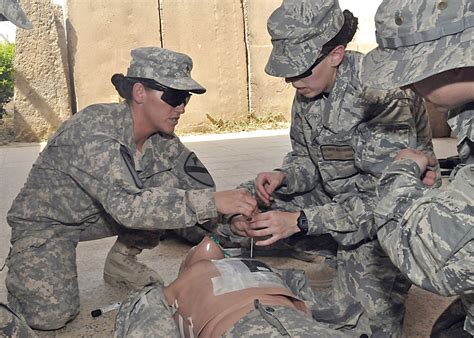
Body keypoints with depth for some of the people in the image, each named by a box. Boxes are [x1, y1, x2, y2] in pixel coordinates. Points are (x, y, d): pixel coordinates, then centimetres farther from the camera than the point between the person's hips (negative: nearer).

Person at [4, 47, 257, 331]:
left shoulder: (161, 135, -12)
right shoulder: (93, 133, -34)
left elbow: (196, 179, -7)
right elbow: (128, 206, -45)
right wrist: (212, 202, -47)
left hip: (101, 215, 6)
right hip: (46, 222, -6)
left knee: (172, 185, -15)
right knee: (51, 314, -25)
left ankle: (122, 259, 6)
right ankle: (23, 272, 9)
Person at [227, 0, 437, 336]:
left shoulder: (382, 93, -28)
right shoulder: (308, 90, -6)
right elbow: (305, 158, 5)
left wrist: (301, 220, -34)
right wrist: (283, 176, -19)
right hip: (338, 194, 7)